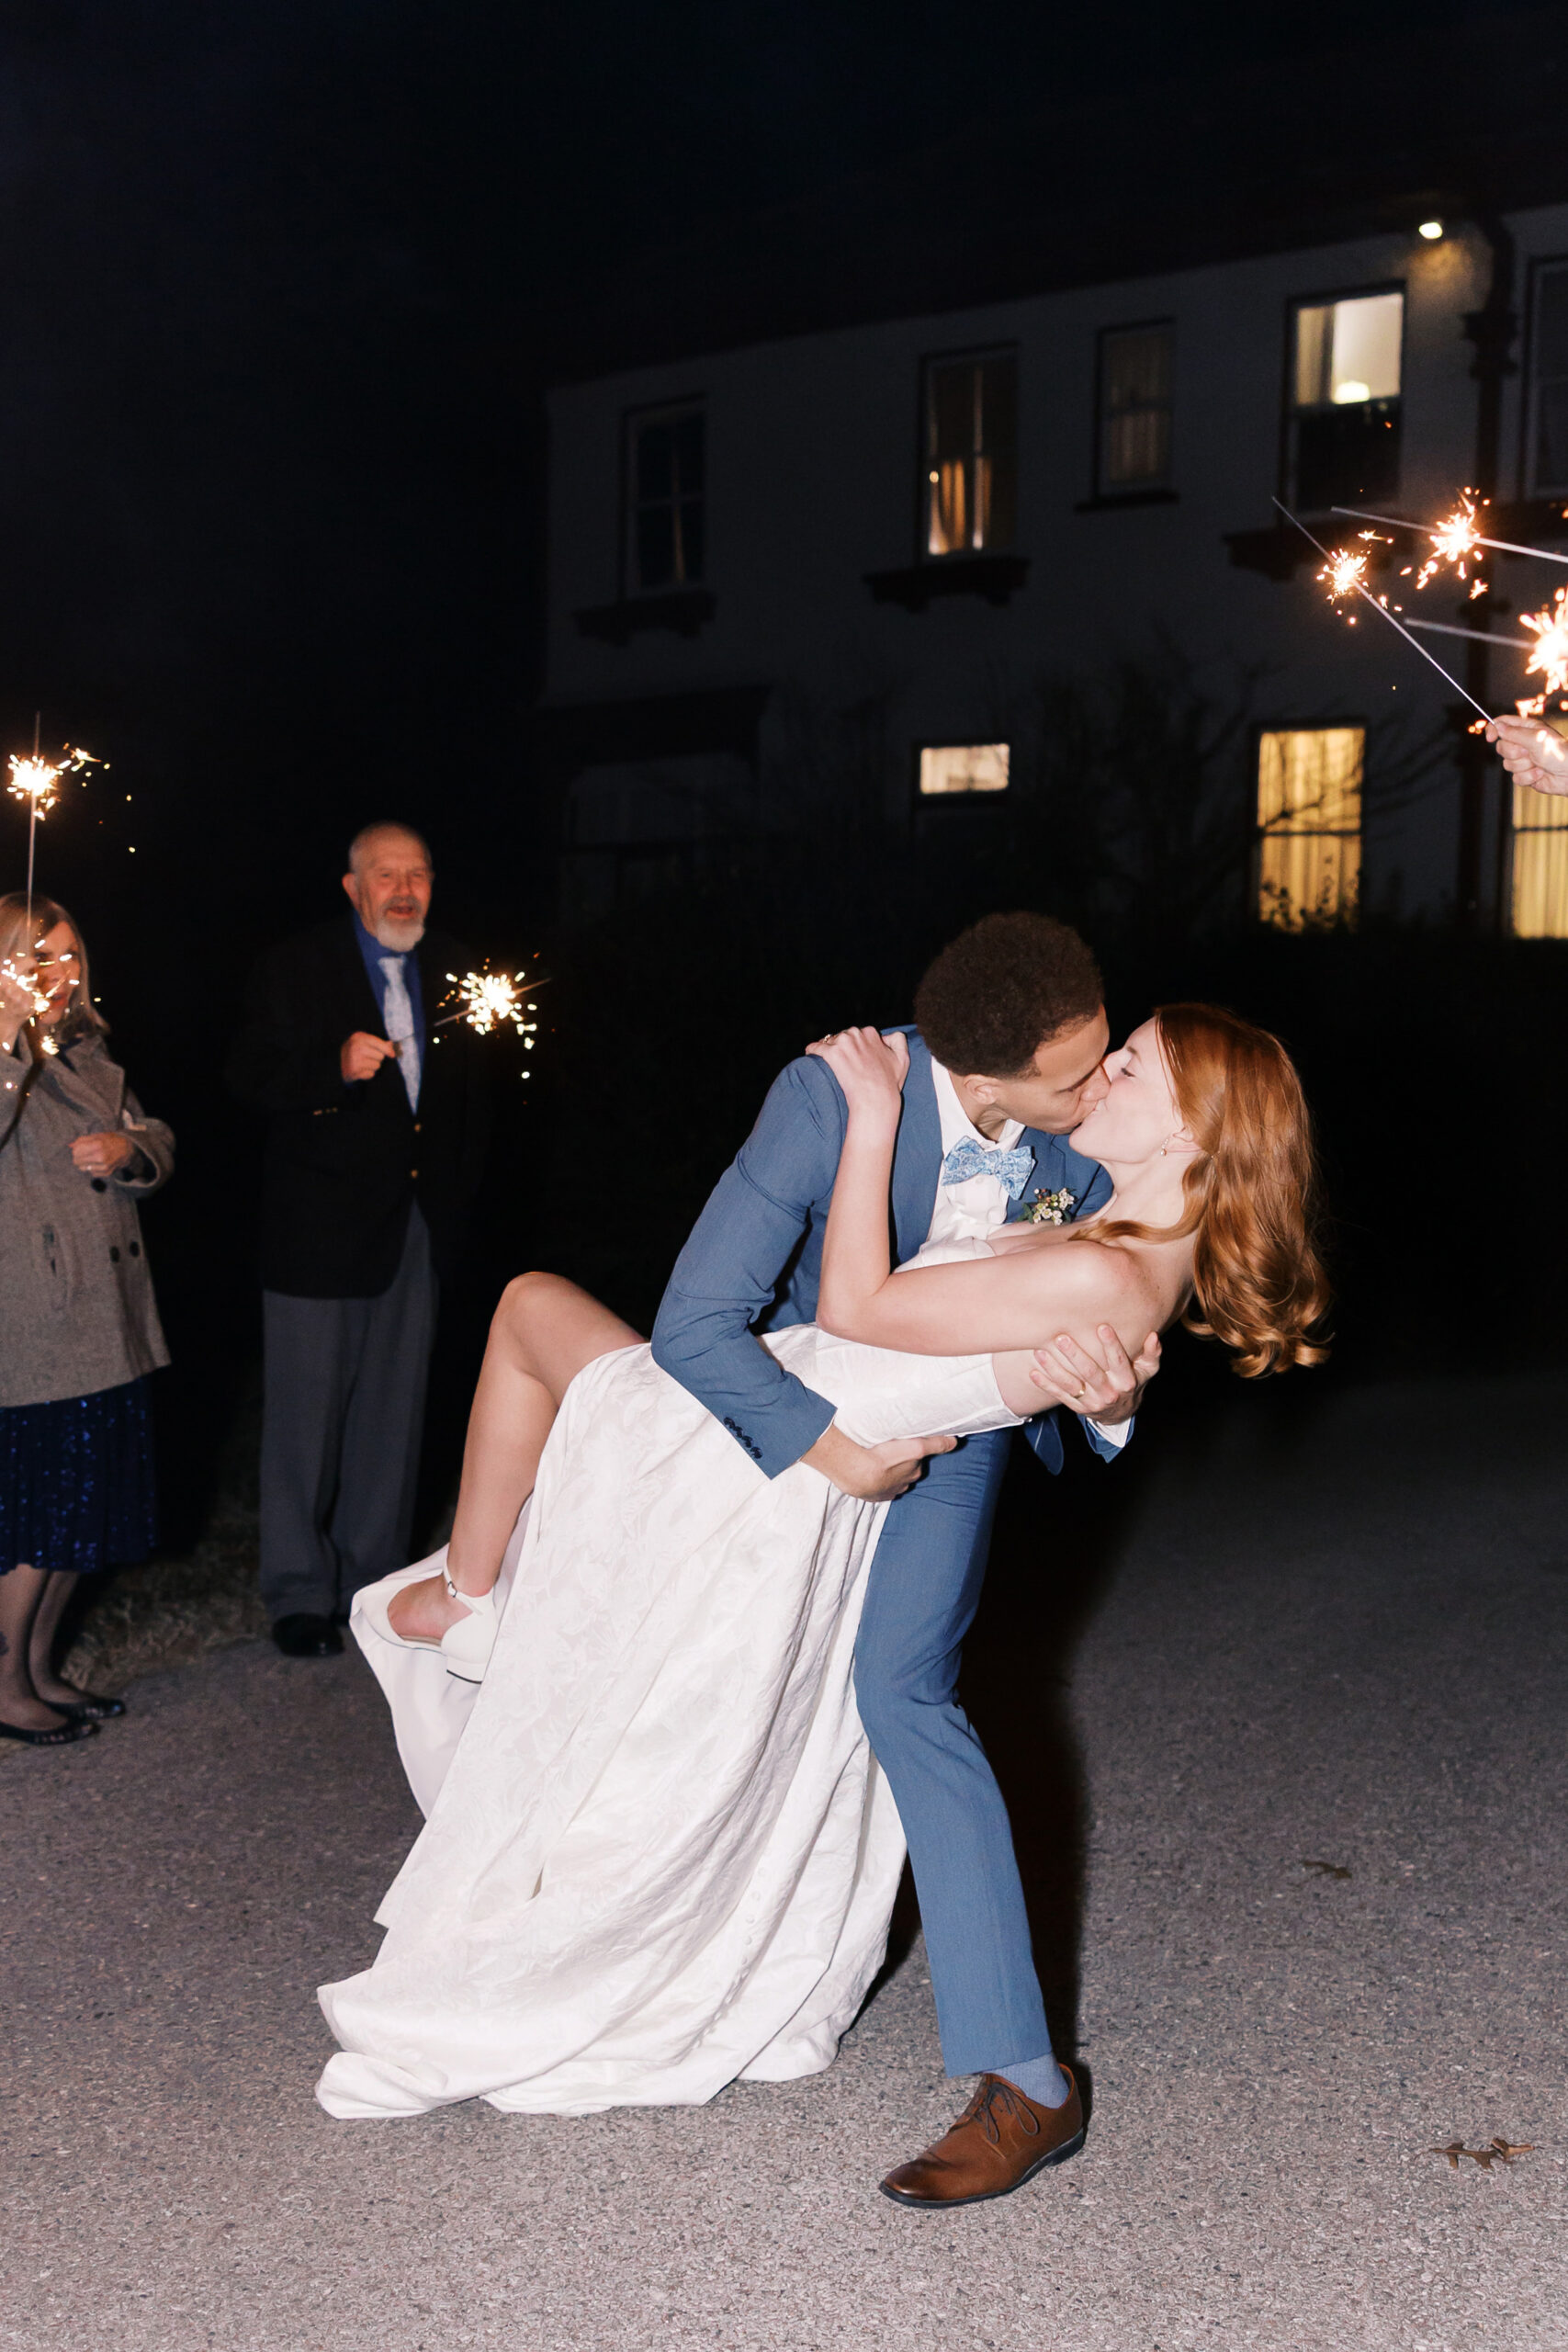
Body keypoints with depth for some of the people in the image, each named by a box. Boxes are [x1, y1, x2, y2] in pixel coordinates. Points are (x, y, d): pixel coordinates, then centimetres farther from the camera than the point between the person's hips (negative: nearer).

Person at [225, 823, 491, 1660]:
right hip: (321, 1229, -4)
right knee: (307, 1411, 1)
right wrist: (334, 1066, -26)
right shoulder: (293, 970, -3)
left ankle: (372, 1579, 24)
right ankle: (299, 1594, 14)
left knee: (393, 1411, 11)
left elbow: (471, 1084, 18)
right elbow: (249, 1075, -9)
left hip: (418, 1226, 4)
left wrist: (460, 1181, 8)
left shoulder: (449, 967, 10)